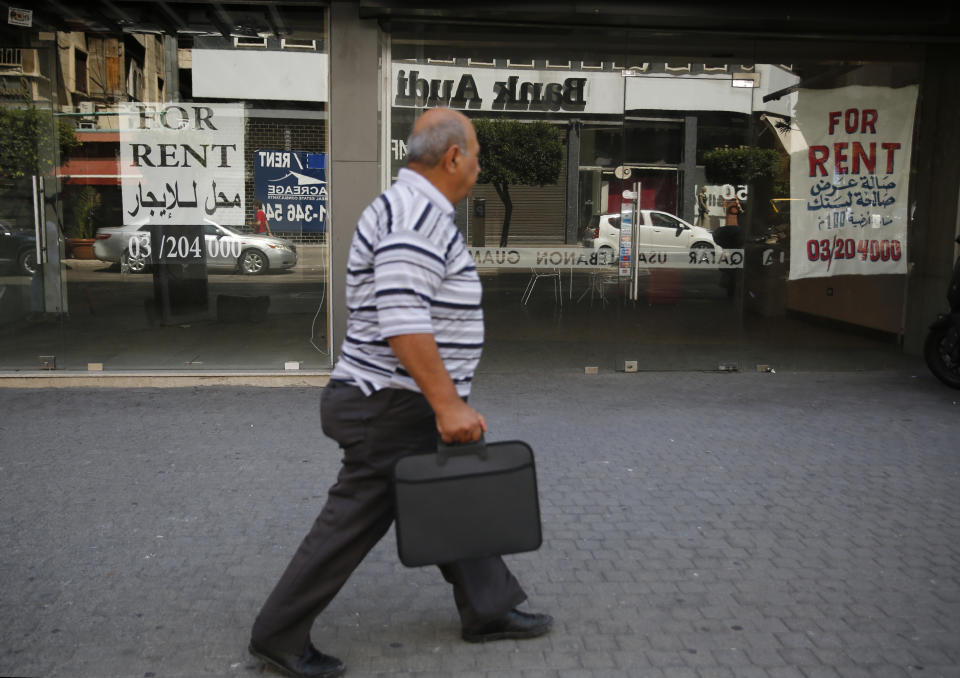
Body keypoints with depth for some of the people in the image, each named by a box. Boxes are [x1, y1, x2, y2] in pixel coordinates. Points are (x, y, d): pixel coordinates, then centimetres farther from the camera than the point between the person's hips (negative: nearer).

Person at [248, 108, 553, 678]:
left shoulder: (415, 210, 15)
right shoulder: (419, 212, -20)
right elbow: (402, 320, -28)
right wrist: (448, 404, -26)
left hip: (415, 404, 11)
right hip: (397, 406, -11)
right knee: (356, 522, 1)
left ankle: (489, 611, 31)